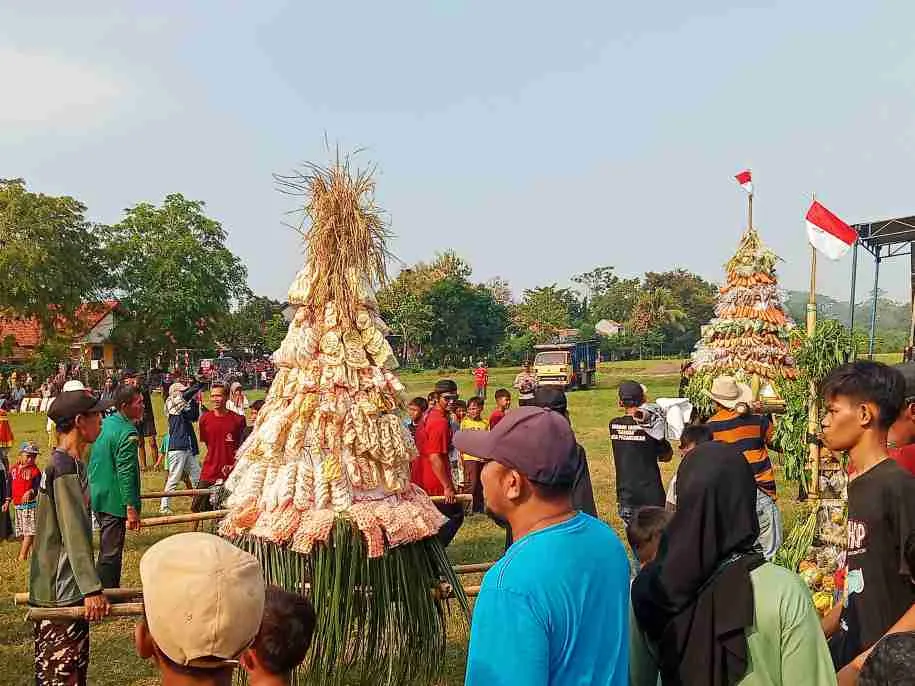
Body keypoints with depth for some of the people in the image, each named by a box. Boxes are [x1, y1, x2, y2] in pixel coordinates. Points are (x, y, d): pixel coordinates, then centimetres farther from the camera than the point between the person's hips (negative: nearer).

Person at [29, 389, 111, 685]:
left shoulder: (66, 462, 13)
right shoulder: (66, 466, -18)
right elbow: (74, 534, -22)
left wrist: (88, 585, 28)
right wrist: (92, 589, -24)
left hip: (65, 586, 10)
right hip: (60, 593, -10)